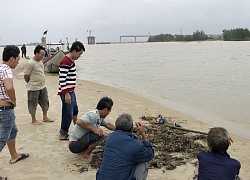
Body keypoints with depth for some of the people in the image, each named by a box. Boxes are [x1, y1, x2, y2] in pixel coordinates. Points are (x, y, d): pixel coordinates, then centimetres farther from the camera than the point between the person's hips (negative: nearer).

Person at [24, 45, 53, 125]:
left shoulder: (40, 61, 6)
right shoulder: (31, 63, -19)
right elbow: (26, 76, -13)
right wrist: (30, 83, 3)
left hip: (42, 86, 8)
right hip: (34, 88, -8)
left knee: (45, 102, 15)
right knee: (33, 104, 6)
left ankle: (45, 117, 29)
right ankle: (33, 120, 18)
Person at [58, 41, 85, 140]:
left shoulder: (71, 60, 11)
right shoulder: (65, 62, -20)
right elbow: (62, 79, -23)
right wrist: (66, 94, -23)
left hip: (71, 91, 11)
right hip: (66, 92, -10)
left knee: (75, 110, 23)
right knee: (68, 113, -2)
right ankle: (62, 134, 11)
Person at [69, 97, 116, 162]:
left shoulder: (100, 117, 5)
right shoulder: (93, 115, -23)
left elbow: (108, 125, 23)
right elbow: (79, 122, -36)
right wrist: (94, 129, -29)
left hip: (80, 140, 9)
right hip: (74, 145, -9)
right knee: (98, 135, -23)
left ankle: (84, 151, 15)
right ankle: (85, 156, -7)